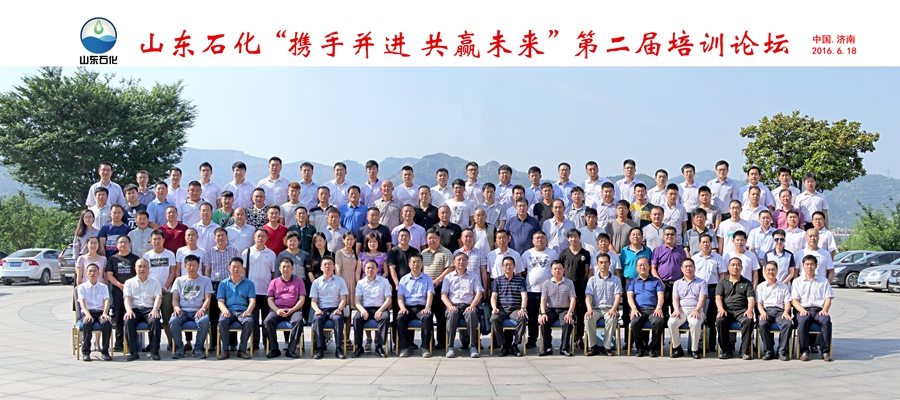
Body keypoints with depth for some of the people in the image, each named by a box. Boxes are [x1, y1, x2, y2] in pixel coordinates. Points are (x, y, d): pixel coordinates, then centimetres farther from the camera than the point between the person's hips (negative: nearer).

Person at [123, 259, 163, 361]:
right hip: (134, 309, 1)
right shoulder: (129, 282, 20)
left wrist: (155, 309, -17)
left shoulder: (155, 282, 19)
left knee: (155, 320, -34)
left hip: (149, 309, -1)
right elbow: (127, 298, 5)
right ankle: (133, 351, -28)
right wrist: (129, 310, -17)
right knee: (128, 321, -33)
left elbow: (158, 297, 4)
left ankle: (154, 351, -30)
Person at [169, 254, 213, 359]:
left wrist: (202, 309, -17)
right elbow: (175, 299, 11)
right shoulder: (179, 280, 18)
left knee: (204, 321, -36)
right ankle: (179, 348, -15)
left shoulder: (205, 280, 14)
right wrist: (176, 307, -12)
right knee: (173, 321, -33)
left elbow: (208, 299, 4)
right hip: (183, 311, 1)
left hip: (198, 311, -1)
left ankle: (198, 348, -20)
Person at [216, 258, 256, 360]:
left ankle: (242, 349, -25)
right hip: (228, 310, 0)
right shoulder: (223, 284, 19)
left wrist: (248, 311, -17)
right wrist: (224, 310, -17)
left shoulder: (249, 284, 18)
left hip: (243, 311, 0)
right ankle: (225, 349, -23)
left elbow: (252, 300, 6)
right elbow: (220, 301, 8)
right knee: (222, 321, -34)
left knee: (249, 321, -34)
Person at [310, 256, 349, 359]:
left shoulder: (340, 281, 13)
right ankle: (319, 348, -33)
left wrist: (339, 309, -14)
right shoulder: (316, 282, 14)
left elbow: (343, 299, 6)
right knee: (317, 318, -33)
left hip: (335, 309, -1)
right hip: (321, 309, 1)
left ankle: (338, 348, -33)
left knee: (338, 318, -34)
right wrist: (317, 309, -14)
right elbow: (313, 300, 8)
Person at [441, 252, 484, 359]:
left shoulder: (473, 276, 22)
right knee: (452, 314, -37)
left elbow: (479, 293, 9)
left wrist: (472, 305, -10)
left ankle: (473, 347, -37)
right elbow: (443, 295, 9)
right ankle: (450, 348, -37)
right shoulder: (448, 277, 20)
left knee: (471, 314, -36)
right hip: (453, 305, 0)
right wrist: (450, 306, -11)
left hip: (468, 306, 0)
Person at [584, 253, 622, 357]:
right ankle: (593, 347, -21)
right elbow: (588, 296, 3)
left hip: (609, 308, -1)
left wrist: (613, 309, -19)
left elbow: (618, 296, 1)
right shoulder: (592, 280, 15)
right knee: (588, 318, -32)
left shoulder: (616, 280, 13)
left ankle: (606, 347, -23)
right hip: (595, 308, 1)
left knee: (612, 319, -36)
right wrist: (589, 309, -18)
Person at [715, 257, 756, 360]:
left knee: (748, 321, -34)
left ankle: (745, 350, -24)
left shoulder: (747, 283, 19)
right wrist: (721, 309, -15)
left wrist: (749, 310, -17)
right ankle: (726, 350, -19)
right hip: (727, 310, 0)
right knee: (720, 321, -33)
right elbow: (718, 297, 6)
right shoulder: (722, 282, 20)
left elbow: (751, 298, 5)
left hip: (741, 310, 0)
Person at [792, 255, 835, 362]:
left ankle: (825, 351, -26)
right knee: (803, 321, -36)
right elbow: (794, 300, 8)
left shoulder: (823, 281, 20)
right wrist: (801, 310, -13)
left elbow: (828, 298, 10)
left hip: (819, 310, 1)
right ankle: (804, 351, -27)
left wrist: (824, 309, -11)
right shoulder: (797, 282, 18)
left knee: (826, 320, -34)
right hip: (804, 310, -1)